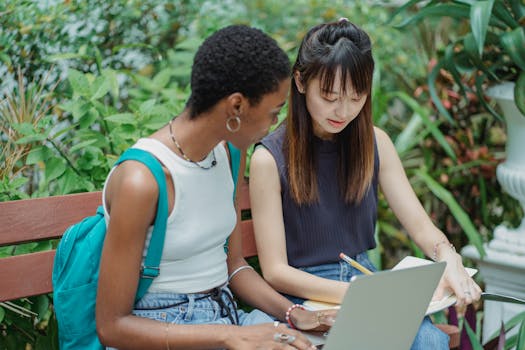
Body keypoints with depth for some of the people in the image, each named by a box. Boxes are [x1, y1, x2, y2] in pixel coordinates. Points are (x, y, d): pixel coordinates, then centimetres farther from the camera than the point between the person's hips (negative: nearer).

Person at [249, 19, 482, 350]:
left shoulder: (375, 142, 5)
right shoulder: (271, 158, -10)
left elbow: (420, 225, 2)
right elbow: (275, 271, -11)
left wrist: (449, 259, -21)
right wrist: (353, 294, -26)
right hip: (304, 296, -5)